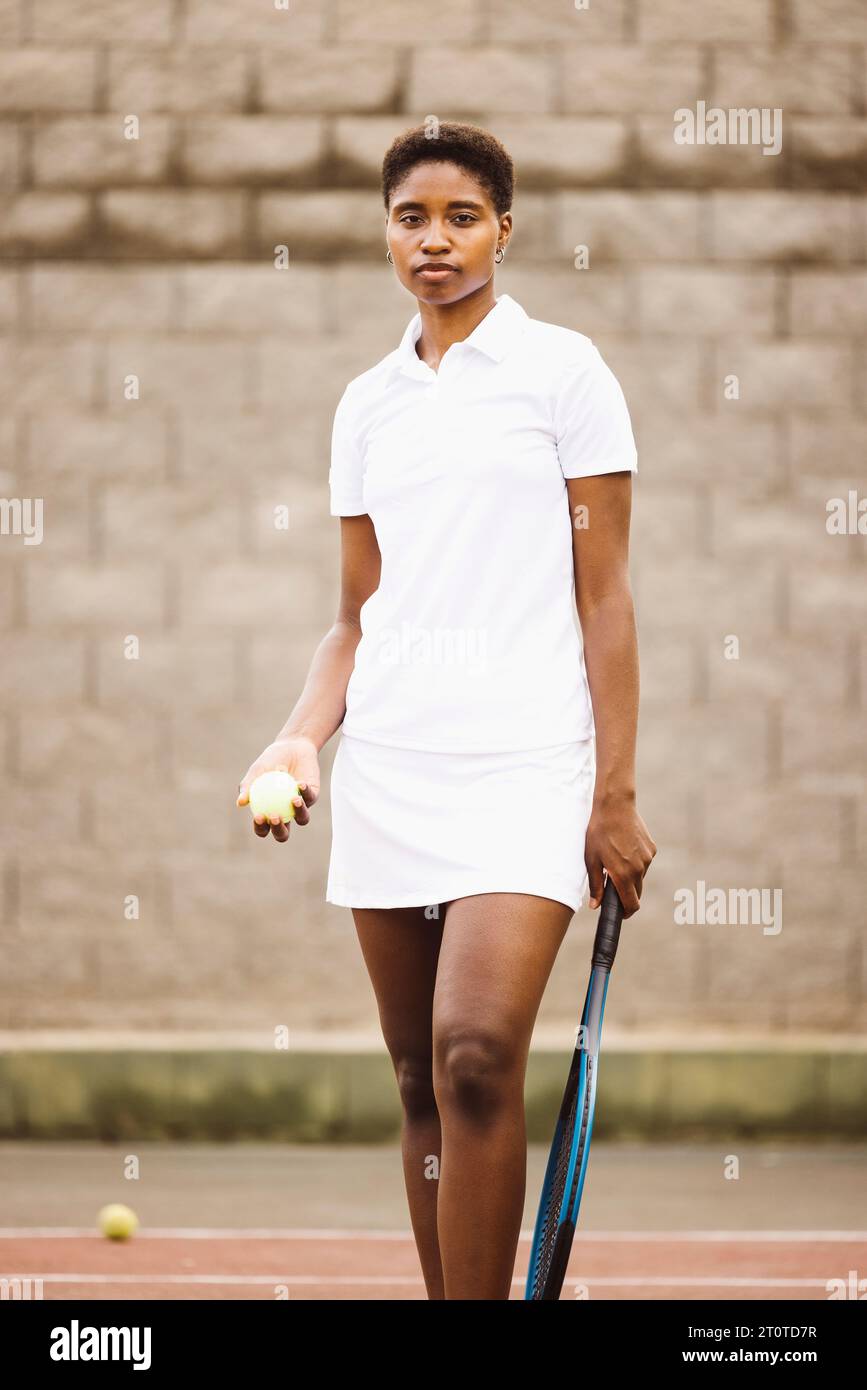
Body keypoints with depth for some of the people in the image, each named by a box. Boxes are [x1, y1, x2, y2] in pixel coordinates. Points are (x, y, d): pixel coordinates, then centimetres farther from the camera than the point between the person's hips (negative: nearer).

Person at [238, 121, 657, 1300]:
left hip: (524, 762, -5)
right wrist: (304, 735, -2)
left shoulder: (563, 371, 1)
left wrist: (618, 793, -5)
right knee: (422, 1081, 5)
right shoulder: (367, 404, 14)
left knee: (476, 1058, -20)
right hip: (385, 767, 5)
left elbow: (604, 599, -1)